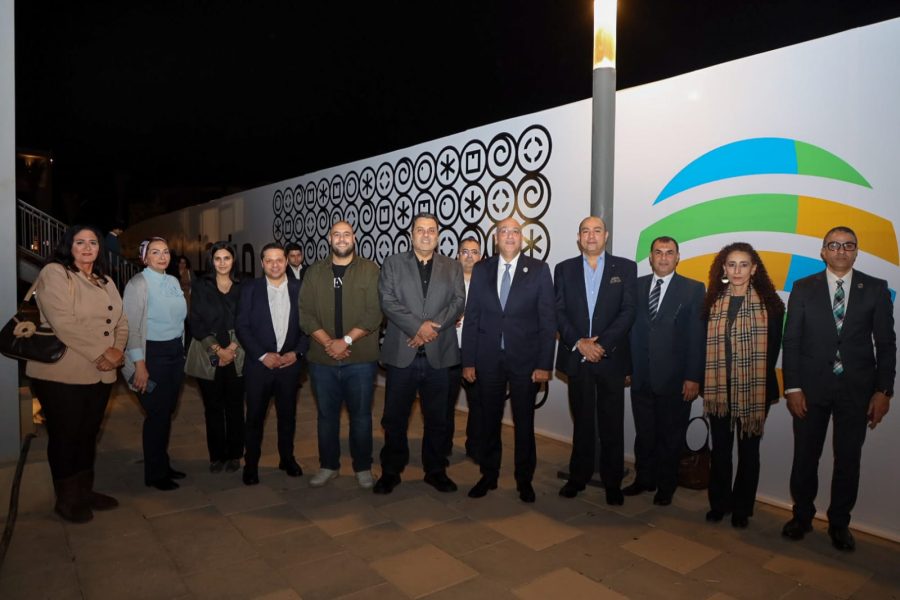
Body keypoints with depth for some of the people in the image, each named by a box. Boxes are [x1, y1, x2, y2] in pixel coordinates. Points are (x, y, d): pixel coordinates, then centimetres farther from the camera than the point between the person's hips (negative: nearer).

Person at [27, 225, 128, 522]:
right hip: (61, 374, -6)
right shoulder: (54, 273, -7)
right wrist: (99, 355, -17)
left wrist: (117, 350, -8)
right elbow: (63, 323, -19)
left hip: (101, 375, 6)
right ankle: (66, 500, 22)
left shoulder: (105, 282, 15)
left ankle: (85, 491, 30)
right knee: (65, 436, 6)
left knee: (88, 434, 16)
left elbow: (121, 322, 11)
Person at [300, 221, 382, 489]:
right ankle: (328, 466, 28)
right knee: (327, 414, 13)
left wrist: (345, 340, -15)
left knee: (361, 415, 7)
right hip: (322, 359, 3)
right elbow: (305, 314, 1)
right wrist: (328, 343, -12)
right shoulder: (314, 272, 7)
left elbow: (374, 313, -9)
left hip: (361, 359, -2)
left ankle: (363, 467, 23)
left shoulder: (370, 270, -2)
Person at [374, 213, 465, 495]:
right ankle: (391, 471, 24)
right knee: (395, 418, 8)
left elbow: (458, 302, -1)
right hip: (401, 354, -1)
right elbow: (388, 301, -6)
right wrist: (418, 327, -16)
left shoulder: (453, 267, 11)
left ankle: (435, 470, 27)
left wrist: (433, 327, -15)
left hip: (438, 354, 1)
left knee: (437, 418, 11)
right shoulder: (393, 263, 6)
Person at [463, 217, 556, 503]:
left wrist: (544, 364, -9)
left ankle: (524, 479, 27)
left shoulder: (539, 270, -2)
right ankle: (489, 475, 29)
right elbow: (471, 317, 4)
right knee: (489, 420, 12)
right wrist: (468, 361, 0)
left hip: (524, 358, -1)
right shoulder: (481, 270, 4)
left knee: (524, 422, 10)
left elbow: (547, 319, -4)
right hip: (488, 358, 2)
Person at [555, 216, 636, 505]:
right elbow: (559, 312, 2)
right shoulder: (564, 269, 8)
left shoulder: (625, 267, 4)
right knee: (582, 421, 12)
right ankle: (578, 477, 25)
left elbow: (628, 311, -4)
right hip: (576, 357, 1)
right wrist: (579, 343, -11)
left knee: (611, 423, 6)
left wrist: (602, 344, -14)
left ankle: (612, 482, 19)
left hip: (611, 357, -1)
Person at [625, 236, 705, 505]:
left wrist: (693, 377, -10)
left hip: (674, 379, -2)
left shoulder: (693, 289, -2)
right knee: (644, 433, 14)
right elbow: (629, 327, 4)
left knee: (671, 436, 12)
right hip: (641, 377, 3)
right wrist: (626, 367, 0)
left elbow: (698, 336, -6)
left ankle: (666, 486, 29)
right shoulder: (636, 286, 6)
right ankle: (644, 479, 33)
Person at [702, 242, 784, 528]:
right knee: (720, 448, 11)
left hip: (754, 390, -2)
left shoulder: (769, 304, -3)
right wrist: (707, 381, -3)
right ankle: (719, 502, 25)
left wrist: (757, 381, -7)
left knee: (748, 449, 10)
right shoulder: (713, 302, 4)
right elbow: (705, 344, 5)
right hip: (719, 388, 2)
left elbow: (772, 349, -3)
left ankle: (742, 507, 24)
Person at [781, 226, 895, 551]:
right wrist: (792, 388, -7)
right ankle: (802, 516, 27)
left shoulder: (876, 289, 2)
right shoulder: (803, 287, 1)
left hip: (857, 389, 1)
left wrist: (883, 391, -4)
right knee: (805, 457, 8)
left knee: (848, 460, 10)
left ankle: (839, 523, 27)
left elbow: (886, 343, 2)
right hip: (811, 387, 0)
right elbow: (791, 340, -1)